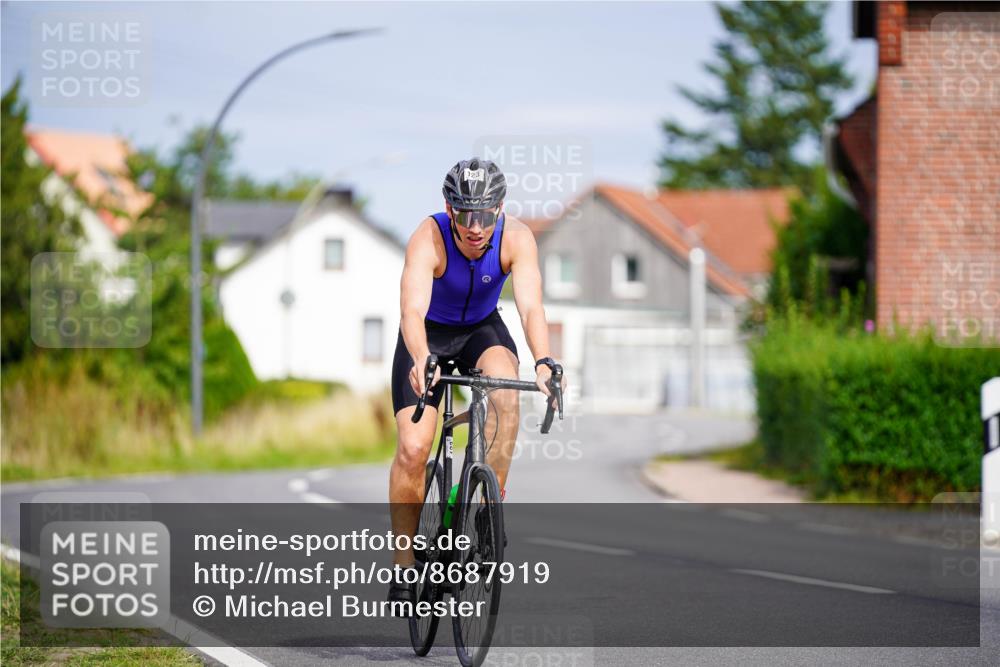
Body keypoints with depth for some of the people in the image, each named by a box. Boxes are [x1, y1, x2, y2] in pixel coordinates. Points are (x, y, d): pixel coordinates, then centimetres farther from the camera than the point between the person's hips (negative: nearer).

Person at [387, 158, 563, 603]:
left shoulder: (516, 238, -26)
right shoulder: (429, 238, -32)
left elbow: (531, 306, -36)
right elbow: (413, 309, -45)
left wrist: (543, 361, -54)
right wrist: (421, 361, -64)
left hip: (481, 329, 2)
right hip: (429, 336, -1)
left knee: (506, 392, -33)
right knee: (413, 449, -16)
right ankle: (403, 565, -1)